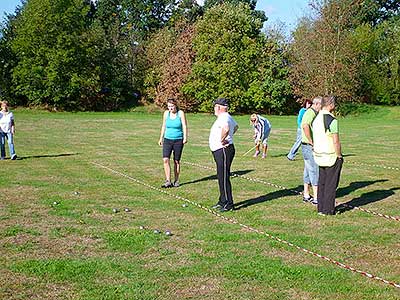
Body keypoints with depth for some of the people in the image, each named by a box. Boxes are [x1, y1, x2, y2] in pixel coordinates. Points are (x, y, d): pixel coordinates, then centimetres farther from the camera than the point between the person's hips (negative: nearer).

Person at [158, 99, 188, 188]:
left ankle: (176, 181, 18)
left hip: (178, 140, -2)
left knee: (176, 161, 4)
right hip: (167, 139, 2)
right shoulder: (166, 113, 5)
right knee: (165, 159, -13)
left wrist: (185, 138, -16)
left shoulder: (180, 113, -4)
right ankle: (168, 181, -12)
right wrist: (161, 138, 16)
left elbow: (184, 126, -5)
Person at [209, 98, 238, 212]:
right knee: (221, 176, 17)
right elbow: (236, 126, 36)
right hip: (219, 151, 11)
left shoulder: (223, 118, -19)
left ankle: (228, 204, -3)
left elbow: (226, 129, -42)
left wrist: (222, 139, -26)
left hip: (224, 150, -11)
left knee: (224, 177, -8)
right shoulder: (228, 117, 15)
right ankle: (222, 201, 26)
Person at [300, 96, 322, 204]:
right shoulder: (311, 113, -17)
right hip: (309, 147, -10)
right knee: (315, 170, -6)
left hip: (310, 147, 10)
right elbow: (305, 126, -37)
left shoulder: (313, 113, 16)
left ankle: (306, 195, 22)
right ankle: (316, 198, -1)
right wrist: (311, 142, -29)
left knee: (308, 170, 14)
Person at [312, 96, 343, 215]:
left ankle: (321, 208, 18)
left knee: (322, 182, 14)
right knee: (331, 184, 1)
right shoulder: (332, 120, -18)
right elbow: (336, 141, -18)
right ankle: (328, 210, 6)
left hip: (319, 155, 8)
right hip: (331, 156, -7)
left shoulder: (316, 119, 7)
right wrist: (339, 156, -8)